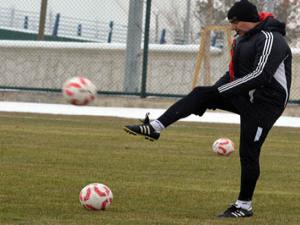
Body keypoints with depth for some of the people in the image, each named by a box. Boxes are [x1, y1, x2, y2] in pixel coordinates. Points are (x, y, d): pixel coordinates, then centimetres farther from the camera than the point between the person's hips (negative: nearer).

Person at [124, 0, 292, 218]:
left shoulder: (270, 40, -21)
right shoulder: (244, 37, 10)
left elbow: (259, 75, -29)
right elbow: (235, 70, 19)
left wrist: (221, 90, -25)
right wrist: (216, 89, 4)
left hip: (264, 103, -9)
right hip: (243, 96, 9)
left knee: (248, 153, -6)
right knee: (200, 94, -4)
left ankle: (245, 206, 6)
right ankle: (154, 128, -10)